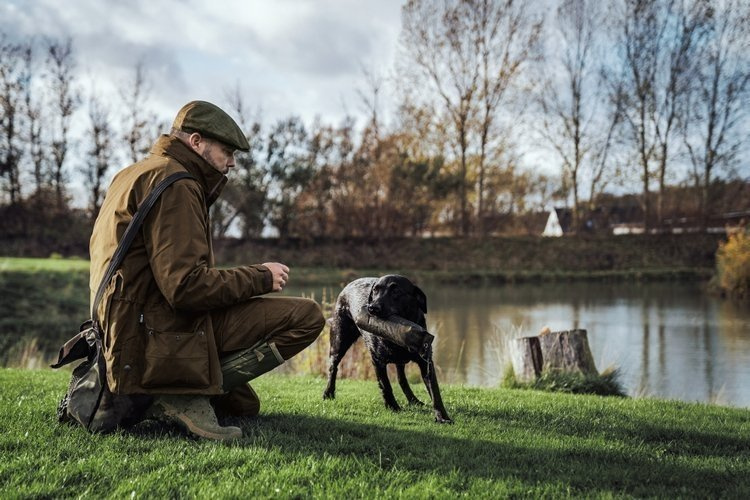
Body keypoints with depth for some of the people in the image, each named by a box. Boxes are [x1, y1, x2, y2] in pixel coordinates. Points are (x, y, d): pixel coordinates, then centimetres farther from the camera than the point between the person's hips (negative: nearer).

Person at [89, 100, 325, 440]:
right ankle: (189, 395, -15)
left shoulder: (136, 174, 20)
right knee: (306, 316, -15)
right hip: (162, 332, -11)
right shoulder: (173, 182, -13)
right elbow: (186, 287, -23)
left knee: (246, 405, 29)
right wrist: (261, 277, -10)